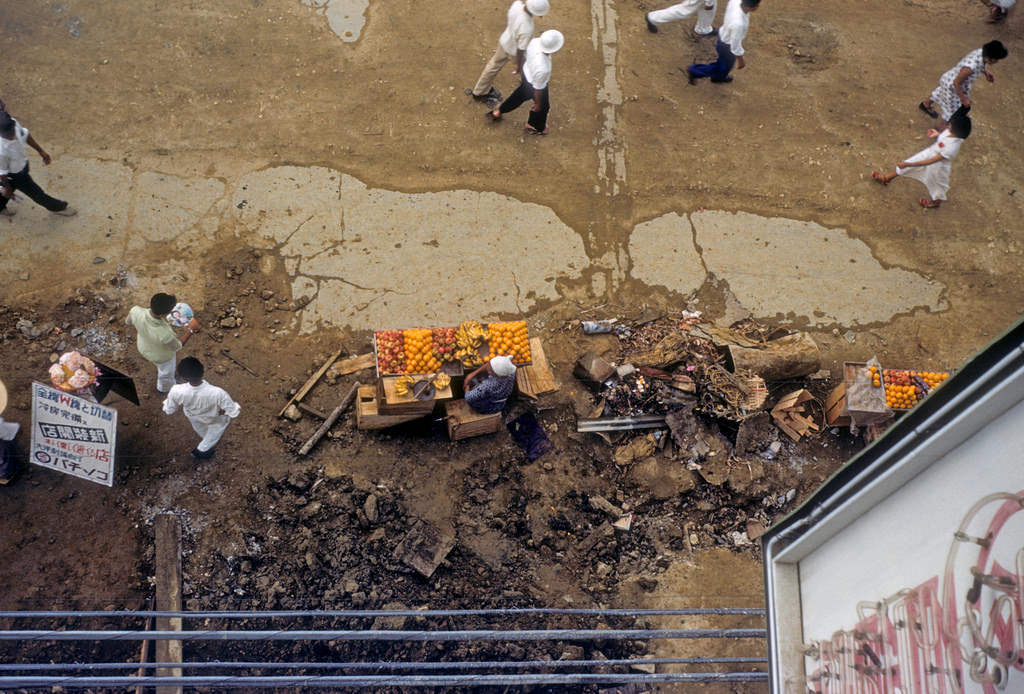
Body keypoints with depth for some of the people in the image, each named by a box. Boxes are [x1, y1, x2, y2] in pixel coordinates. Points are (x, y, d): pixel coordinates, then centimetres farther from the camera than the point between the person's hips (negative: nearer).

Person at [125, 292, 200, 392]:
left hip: (144, 348, 4)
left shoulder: (136, 311, -38)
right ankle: (164, 388, 63)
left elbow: (127, 322, -11)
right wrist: (191, 330, -21)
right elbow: (176, 346, -24)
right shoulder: (165, 334, -49)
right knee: (166, 373, 32)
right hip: (162, 356, -4)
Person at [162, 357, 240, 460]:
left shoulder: (176, 392, -40)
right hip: (215, 418, -3)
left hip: (193, 416, 3)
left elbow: (168, 411, -18)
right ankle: (202, 451, 50)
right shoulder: (218, 393, -46)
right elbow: (234, 413, -30)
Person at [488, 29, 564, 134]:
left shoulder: (535, 42, -29)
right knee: (543, 107, 27)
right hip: (534, 85, -6)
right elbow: (538, 89, -26)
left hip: (527, 72, 6)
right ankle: (534, 126, 58)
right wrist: (537, 104, -7)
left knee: (519, 95, 35)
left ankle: (498, 112, 57)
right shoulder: (542, 69, -45)